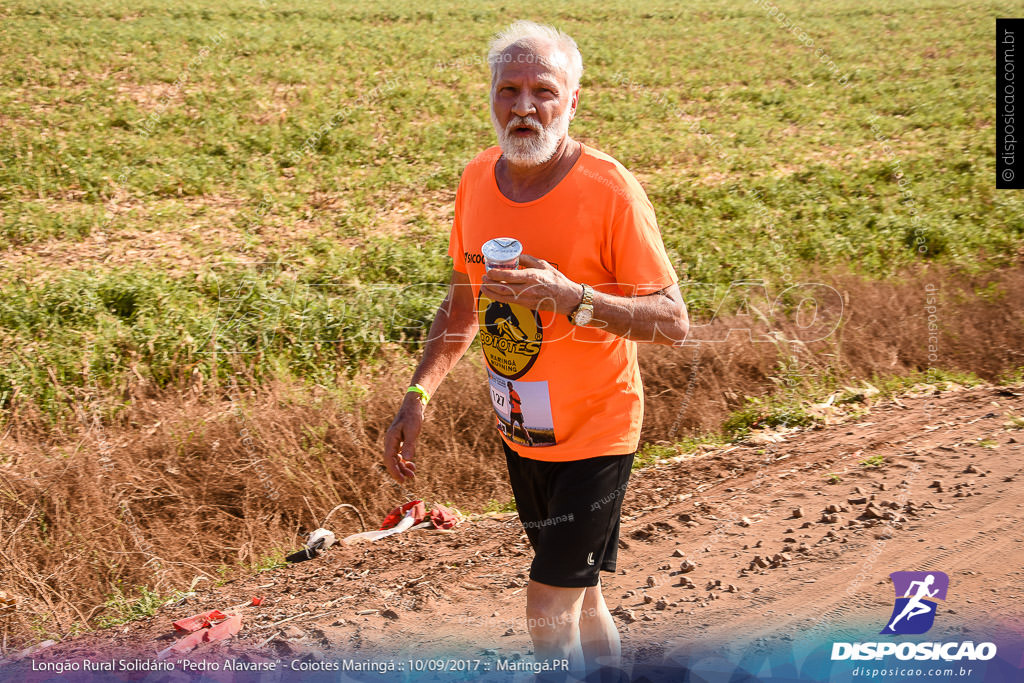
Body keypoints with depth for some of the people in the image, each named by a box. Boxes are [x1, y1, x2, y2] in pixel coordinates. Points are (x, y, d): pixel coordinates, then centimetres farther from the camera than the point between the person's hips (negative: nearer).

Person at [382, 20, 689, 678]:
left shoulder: (610, 189, -19)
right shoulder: (477, 180, -1)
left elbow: (673, 322, -19)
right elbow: (465, 301, 11)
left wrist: (571, 297, -33)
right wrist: (419, 394, 2)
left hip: (595, 433, -6)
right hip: (521, 433, 6)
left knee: (548, 611, -7)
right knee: (580, 599, 20)